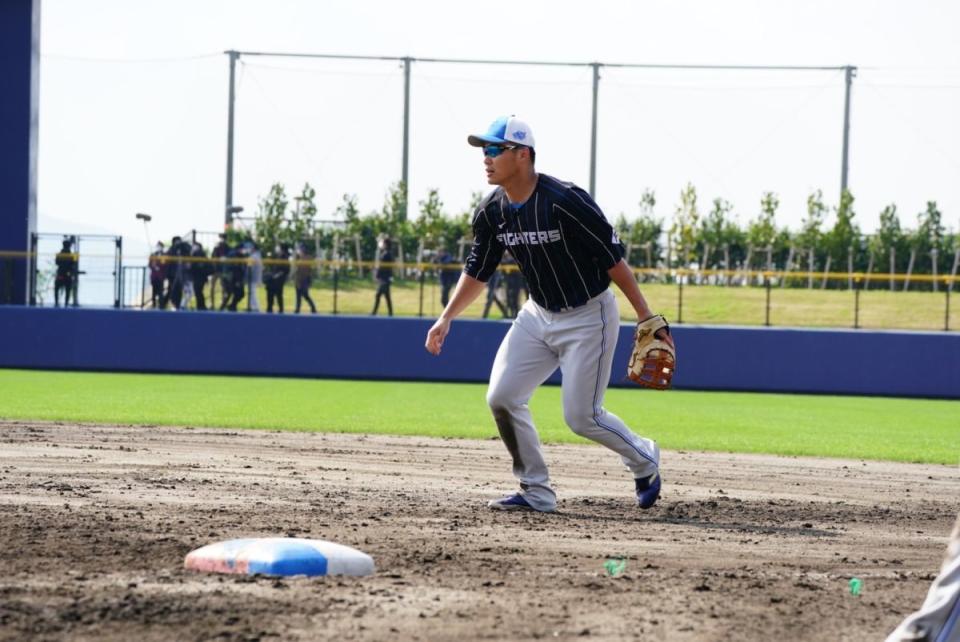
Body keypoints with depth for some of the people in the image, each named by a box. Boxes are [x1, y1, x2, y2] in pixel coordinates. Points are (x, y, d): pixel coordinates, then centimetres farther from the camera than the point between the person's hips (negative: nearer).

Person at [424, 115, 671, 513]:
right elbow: (477, 272, 10)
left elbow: (613, 257, -20)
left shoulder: (565, 202, -25)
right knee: (502, 398, -5)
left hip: (588, 317, -7)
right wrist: (447, 317, 2)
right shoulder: (492, 212, -4)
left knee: (581, 417, -7)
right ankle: (536, 492, 8)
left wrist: (645, 316, -19)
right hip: (538, 315, 7)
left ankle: (644, 460, 22)